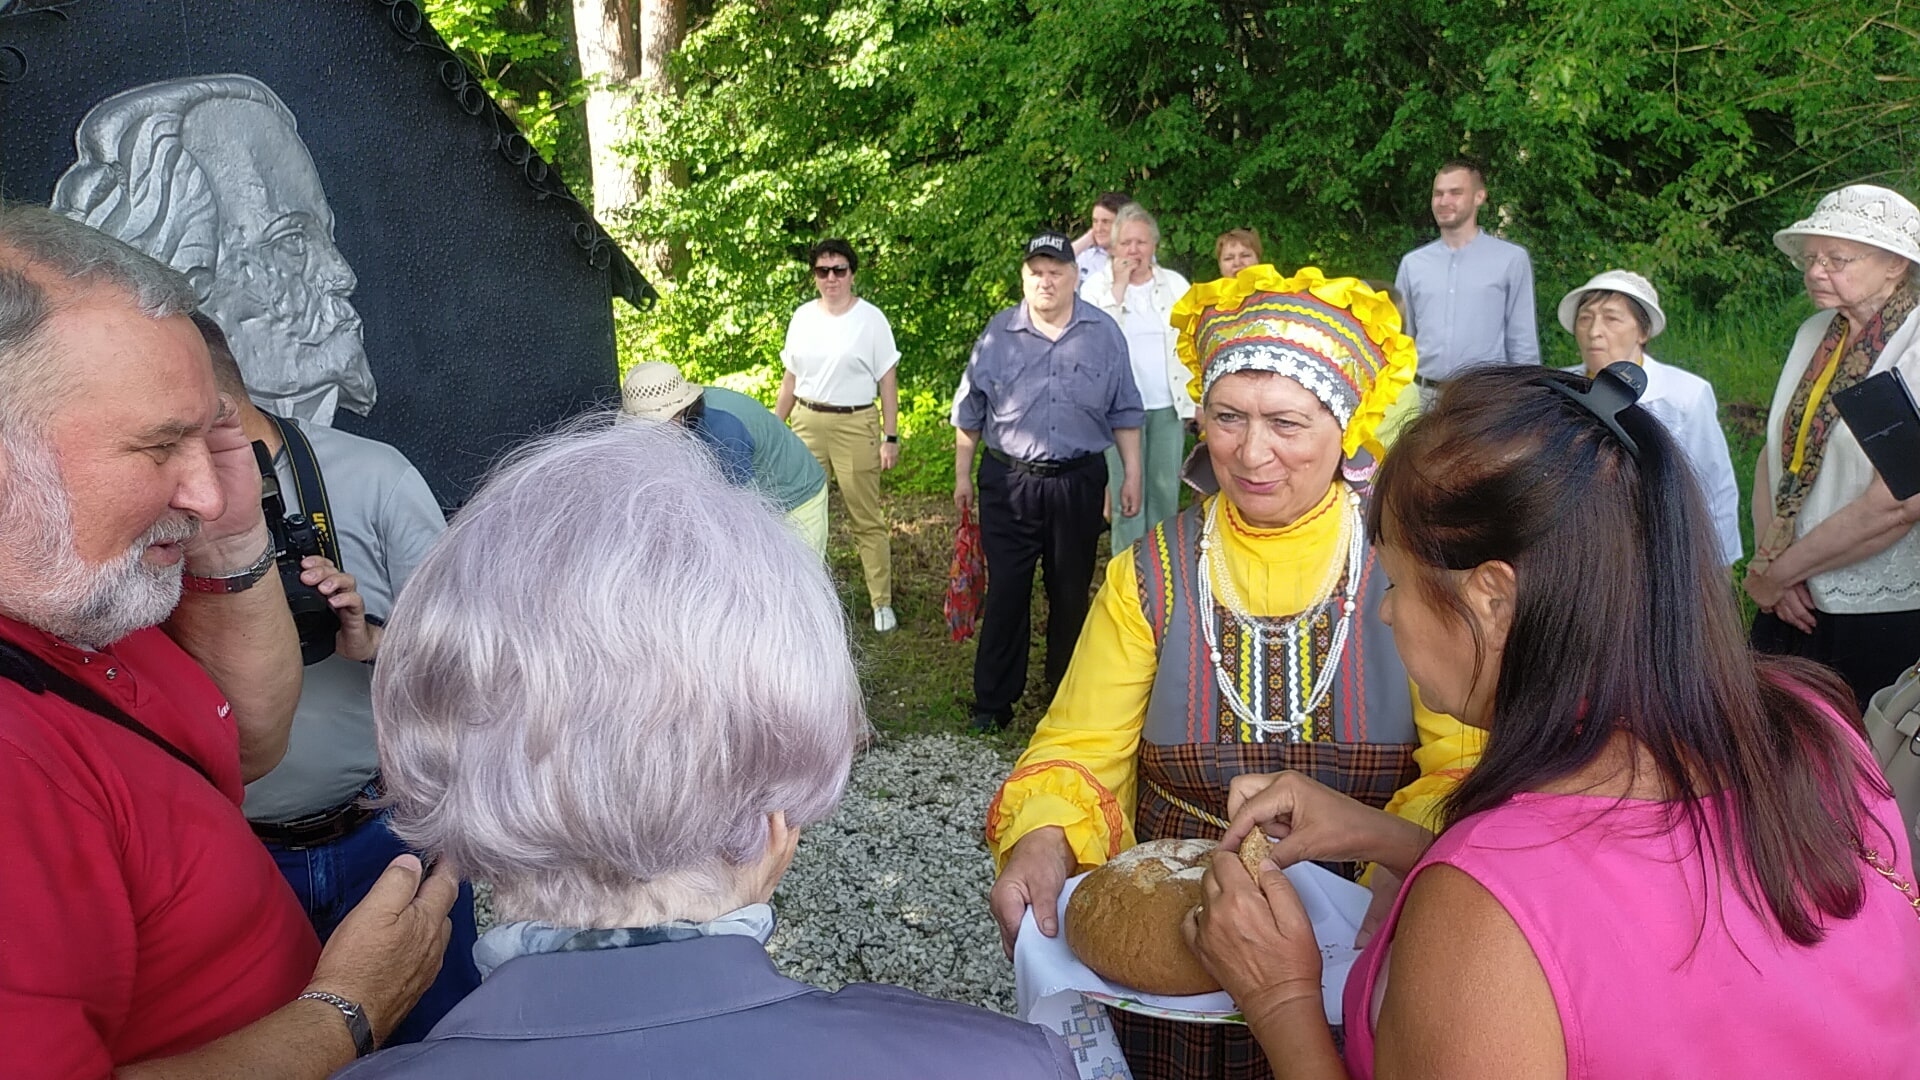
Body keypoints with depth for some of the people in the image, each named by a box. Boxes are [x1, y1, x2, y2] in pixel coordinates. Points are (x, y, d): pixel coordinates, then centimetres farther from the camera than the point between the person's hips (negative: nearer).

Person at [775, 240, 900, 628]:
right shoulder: (802, 317, 8)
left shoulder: (871, 319, -3)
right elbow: (790, 378, 15)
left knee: (867, 520, 0)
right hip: (807, 422, 3)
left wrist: (890, 438, -7)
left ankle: (882, 603, 9)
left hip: (855, 425, -3)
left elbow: (888, 381, -2)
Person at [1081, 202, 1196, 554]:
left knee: (1166, 489, 9)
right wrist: (1118, 287, -15)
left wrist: (1197, 400, 7)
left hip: (1169, 406, 3)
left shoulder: (1176, 284, 8)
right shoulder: (1097, 284, 1)